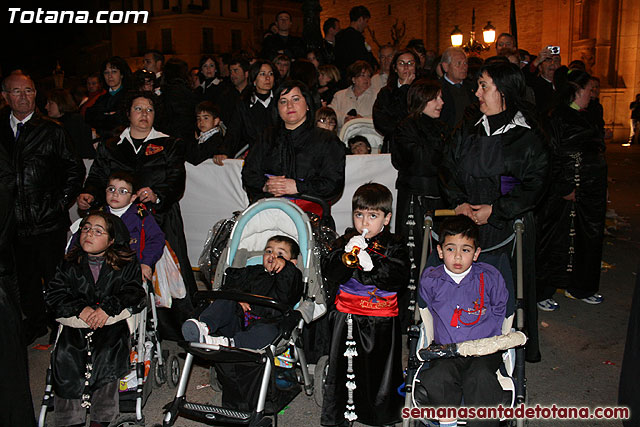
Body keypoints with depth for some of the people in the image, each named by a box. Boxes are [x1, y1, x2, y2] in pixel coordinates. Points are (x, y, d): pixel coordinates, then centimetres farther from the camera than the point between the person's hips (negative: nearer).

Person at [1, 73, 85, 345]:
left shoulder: (52, 131, -2)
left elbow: (75, 168, 2)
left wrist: (63, 201, -6)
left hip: (49, 222, -3)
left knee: (54, 276, 7)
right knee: (24, 277, 16)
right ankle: (35, 322, 34)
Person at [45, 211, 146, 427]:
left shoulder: (126, 264, 6)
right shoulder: (70, 264, 12)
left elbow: (135, 294, -3)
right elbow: (54, 294, 5)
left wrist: (108, 308, -19)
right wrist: (80, 309, -13)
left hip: (112, 322, -2)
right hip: (76, 323, 2)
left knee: (107, 352, -29)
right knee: (65, 353, -25)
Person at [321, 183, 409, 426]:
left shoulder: (394, 246, 2)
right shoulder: (345, 242, 6)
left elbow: (400, 280, -12)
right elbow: (330, 274, -6)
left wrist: (371, 265, -23)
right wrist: (347, 255, -21)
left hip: (382, 321, -1)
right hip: (347, 317, 1)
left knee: (381, 369, 7)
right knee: (343, 368, 7)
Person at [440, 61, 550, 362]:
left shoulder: (527, 138, -5)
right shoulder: (468, 132, 9)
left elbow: (535, 185, -8)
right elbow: (448, 171, 9)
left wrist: (495, 210, -15)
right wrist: (459, 203, -8)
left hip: (509, 225, -4)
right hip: (468, 224, 4)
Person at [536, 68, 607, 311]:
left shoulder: (585, 118, 14)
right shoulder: (558, 118, -14)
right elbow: (552, 157, -18)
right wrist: (564, 189, -19)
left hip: (591, 191, 9)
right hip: (565, 190, -9)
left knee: (586, 237, 15)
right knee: (557, 240, -2)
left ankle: (578, 287, 29)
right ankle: (542, 292, 10)